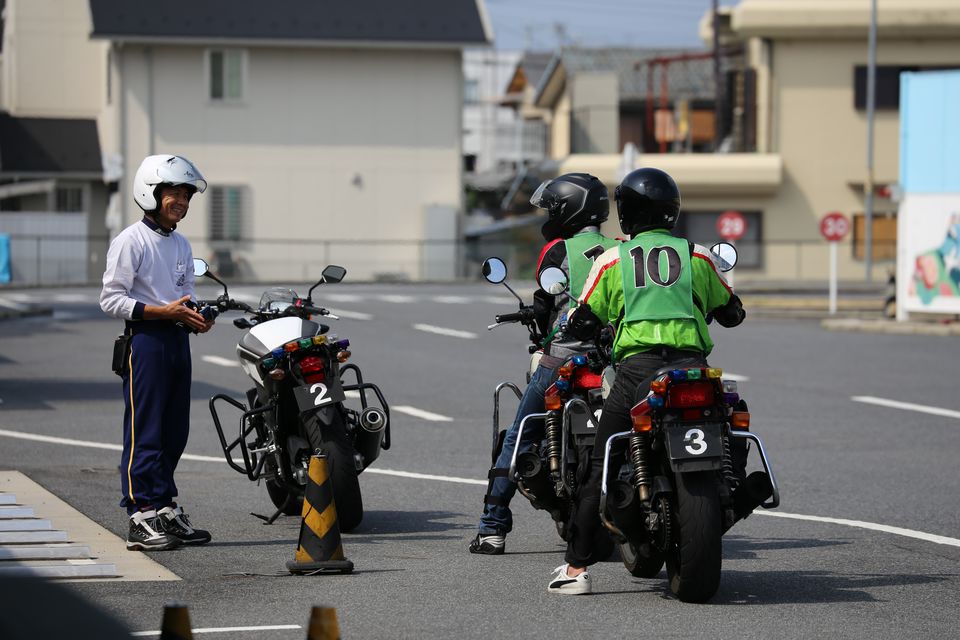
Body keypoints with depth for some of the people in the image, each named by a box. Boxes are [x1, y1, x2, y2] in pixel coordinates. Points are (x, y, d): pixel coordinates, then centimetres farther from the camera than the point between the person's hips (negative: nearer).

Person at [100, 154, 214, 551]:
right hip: (145, 339, -8)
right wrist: (164, 312, -19)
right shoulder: (130, 241, -8)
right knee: (144, 432, -7)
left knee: (174, 432, 11)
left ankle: (165, 510, 19)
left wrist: (195, 316, 3)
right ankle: (141, 519, -7)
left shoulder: (181, 245, 17)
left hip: (178, 339, 8)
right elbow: (111, 299, -13)